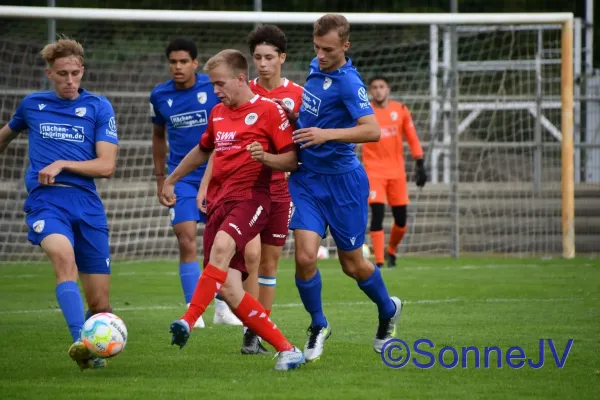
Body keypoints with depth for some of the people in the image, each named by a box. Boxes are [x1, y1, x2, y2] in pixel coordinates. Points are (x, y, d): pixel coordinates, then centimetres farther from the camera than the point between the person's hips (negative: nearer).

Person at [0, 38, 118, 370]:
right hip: (46, 199, -1)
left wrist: (62, 164, -11)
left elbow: (107, 166, -1)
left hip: (87, 204, 1)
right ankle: (80, 343, -48)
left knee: (99, 303, 1)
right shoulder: (32, 105, 12)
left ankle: (93, 351, 31)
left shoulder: (99, 107, 7)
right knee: (64, 256, -35)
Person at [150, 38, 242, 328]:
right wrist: (160, 178, 16)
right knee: (186, 240, -11)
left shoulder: (214, 88, -6)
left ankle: (222, 307, 19)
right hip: (181, 176, 1)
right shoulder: (160, 96, 1)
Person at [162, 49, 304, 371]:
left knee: (222, 245, -38)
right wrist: (170, 181, 41)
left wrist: (265, 157, -23)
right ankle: (286, 350, -1)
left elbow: (292, 161, -4)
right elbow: (203, 150, 36)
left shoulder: (268, 110, -2)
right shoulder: (218, 114, 19)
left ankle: (189, 321, -44)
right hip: (218, 200, 7)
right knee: (228, 290, -8)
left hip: (250, 197, -6)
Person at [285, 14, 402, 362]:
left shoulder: (348, 82, -18)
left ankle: (389, 310, 37)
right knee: (305, 256, -10)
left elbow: (372, 130, -31)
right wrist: (294, 115, 9)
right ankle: (318, 327, 11)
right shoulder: (316, 68, 5)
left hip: (342, 180, -5)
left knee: (352, 264, 8)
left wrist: (328, 133, -40)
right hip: (307, 179, 5)